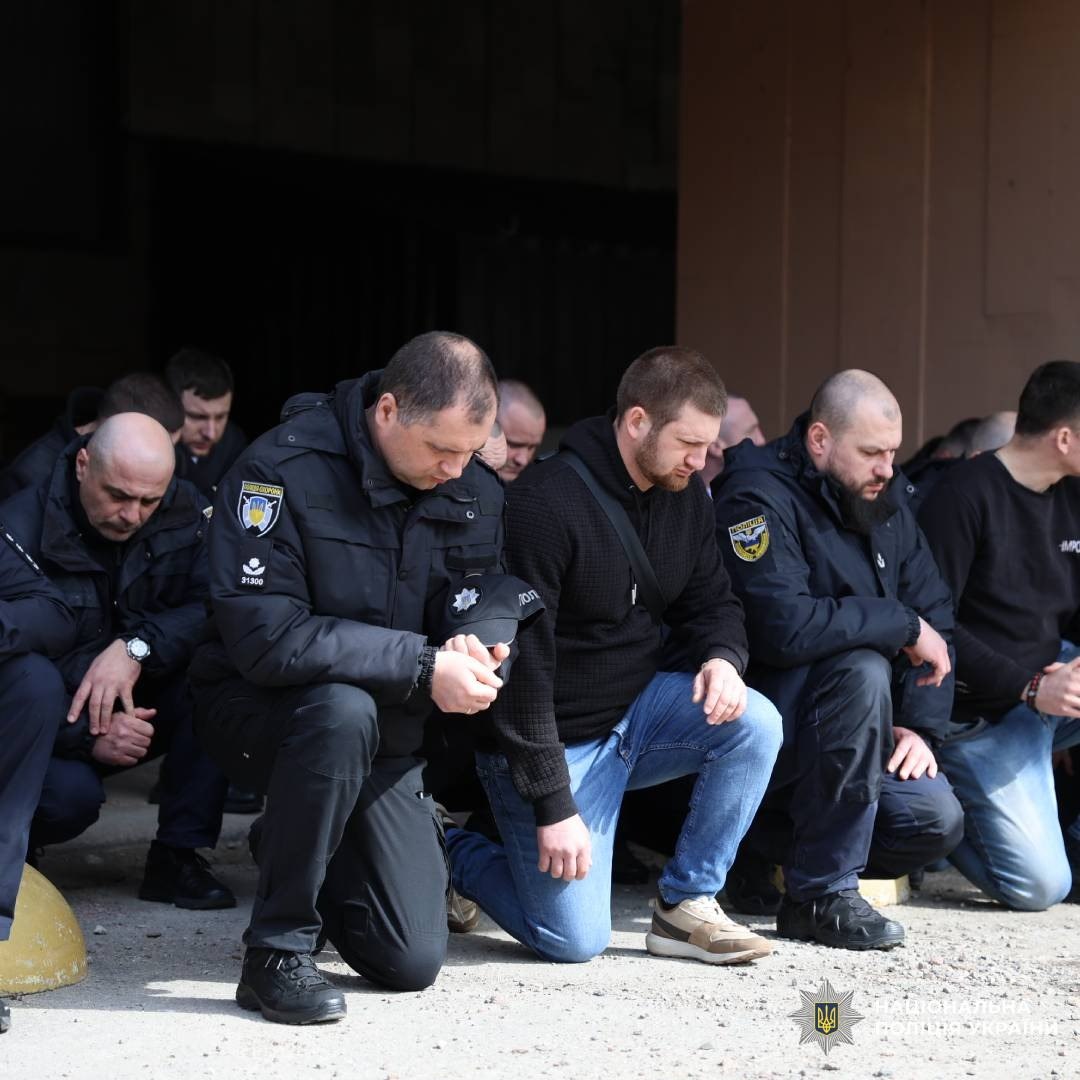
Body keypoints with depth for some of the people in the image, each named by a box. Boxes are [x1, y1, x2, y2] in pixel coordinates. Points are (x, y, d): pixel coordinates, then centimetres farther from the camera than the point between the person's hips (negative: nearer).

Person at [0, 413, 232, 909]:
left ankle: (178, 856, -17)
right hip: (56, 720, -4)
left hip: (142, 706, 4)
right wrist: (88, 738, -34)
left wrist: (137, 647, -35)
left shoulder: (186, 511, -8)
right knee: (71, 793, -35)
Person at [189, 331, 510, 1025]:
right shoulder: (282, 471, -22)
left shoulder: (478, 493, -4)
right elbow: (266, 637, -29)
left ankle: (289, 850, 28)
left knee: (412, 963, -4)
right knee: (344, 710, -41)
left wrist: (482, 654, -17)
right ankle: (277, 948, -23)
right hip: (261, 709, -5)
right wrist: (424, 666, -32)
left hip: (386, 740, 5)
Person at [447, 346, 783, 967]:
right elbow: (522, 667, -22)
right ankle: (455, 853, 18)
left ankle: (686, 905, -5)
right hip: (552, 741, -6)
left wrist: (725, 658, -16)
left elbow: (713, 599, 11)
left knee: (757, 725, -21)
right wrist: (552, 806, -22)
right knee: (576, 939, -11)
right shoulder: (547, 504, -22)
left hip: (639, 709, 7)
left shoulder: (686, 495, 0)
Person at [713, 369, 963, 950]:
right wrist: (903, 625, -22)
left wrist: (920, 724, -5)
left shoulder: (883, 499, 7)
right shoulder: (759, 497, -18)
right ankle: (823, 894, -20)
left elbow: (934, 614, 9)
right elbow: (785, 627, -33)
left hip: (840, 735, 8)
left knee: (936, 822, -12)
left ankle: (766, 848, 13)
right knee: (862, 670, -33)